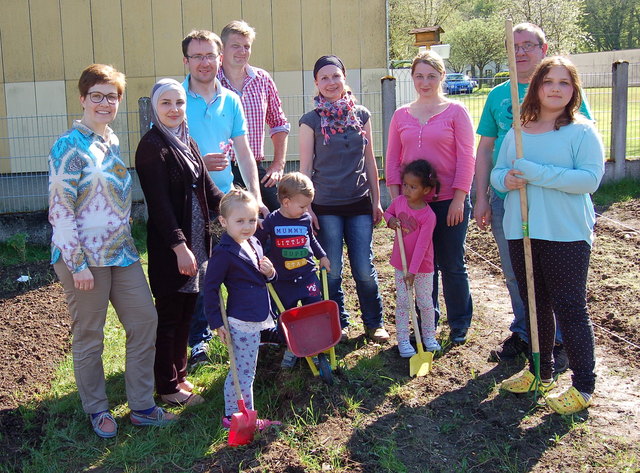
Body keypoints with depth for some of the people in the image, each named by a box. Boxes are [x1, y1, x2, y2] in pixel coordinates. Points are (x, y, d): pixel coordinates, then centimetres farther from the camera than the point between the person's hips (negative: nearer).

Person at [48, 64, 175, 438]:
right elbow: (60, 210, -17)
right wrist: (78, 264, -19)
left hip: (122, 251, 8)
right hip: (85, 256, -8)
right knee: (89, 336, 7)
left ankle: (142, 406, 20)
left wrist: (127, 243, 15)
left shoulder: (112, 141, 10)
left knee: (145, 320, 8)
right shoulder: (71, 146, -14)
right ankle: (98, 410, 26)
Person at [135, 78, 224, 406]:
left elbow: (206, 187, 15)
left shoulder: (186, 142, 12)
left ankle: (179, 375, 30)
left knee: (185, 313, 16)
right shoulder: (152, 146, -13)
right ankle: (168, 387, 18)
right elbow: (159, 204, -19)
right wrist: (179, 247, -22)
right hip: (169, 247, -8)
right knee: (169, 316, 4)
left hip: (194, 241, 8)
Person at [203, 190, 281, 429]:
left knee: (240, 372, 17)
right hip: (241, 322, -9)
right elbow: (210, 288, -15)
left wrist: (270, 272, -2)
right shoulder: (224, 253, -17)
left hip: (256, 319, 9)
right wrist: (217, 322, -15)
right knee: (244, 373, 0)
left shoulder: (254, 243, 9)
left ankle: (233, 416, 29)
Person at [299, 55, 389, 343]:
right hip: (326, 207, -2)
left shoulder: (361, 116, 6)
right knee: (332, 271, 6)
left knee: (364, 269, 3)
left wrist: (376, 200, 9)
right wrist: (306, 207, -6)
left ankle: (374, 323, 21)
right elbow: (305, 167, -2)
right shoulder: (311, 121, -2)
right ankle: (339, 324, 23)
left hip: (359, 203, 2)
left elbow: (369, 161, 10)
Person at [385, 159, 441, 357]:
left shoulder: (428, 215, -21)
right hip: (401, 264, 4)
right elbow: (388, 212, 17)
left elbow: (422, 246, -22)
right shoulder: (399, 201, -6)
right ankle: (403, 340, 14)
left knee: (425, 302, 11)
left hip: (423, 267, -3)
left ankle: (429, 335, 30)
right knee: (402, 302, 7)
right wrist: (390, 220, -8)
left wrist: (413, 271, -24)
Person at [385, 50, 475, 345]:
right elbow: (392, 160, 8)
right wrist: (396, 199, 0)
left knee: (452, 265, 5)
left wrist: (459, 200, -10)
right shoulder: (401, 115, 8)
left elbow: (466, 158, -5)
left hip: (448, 201, -3)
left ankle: (459, 324, 22)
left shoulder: (455, 112, -2)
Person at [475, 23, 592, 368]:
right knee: (514, 274, 14)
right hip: (504, 198, 4)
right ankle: (522, 333, 30)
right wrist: (481, 197, 6)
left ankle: (558, 340, 20)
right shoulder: (497, 94, 10)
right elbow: (485, 149, 11)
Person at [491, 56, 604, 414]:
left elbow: (590, 178, -17)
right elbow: (498, 172, 15)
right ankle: (541, 372, 33)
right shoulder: (517, 133, 11)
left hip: (566, 236, -6)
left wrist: (534, 173, -21)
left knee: (570, 309, -1)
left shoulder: (582, 131, -5)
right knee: (535, 305, 17)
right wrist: (506, 180, -10)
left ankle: (584, 387, 12)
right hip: (521, 232, 6)